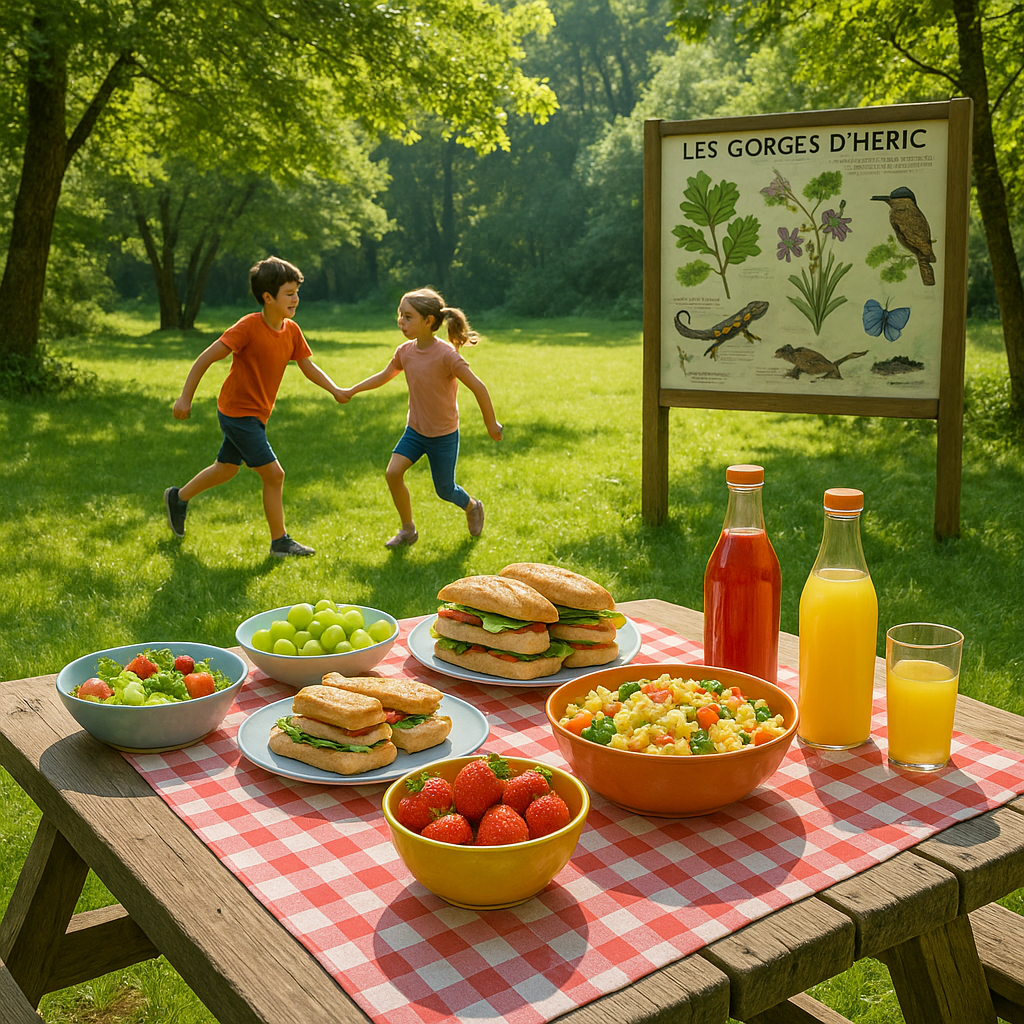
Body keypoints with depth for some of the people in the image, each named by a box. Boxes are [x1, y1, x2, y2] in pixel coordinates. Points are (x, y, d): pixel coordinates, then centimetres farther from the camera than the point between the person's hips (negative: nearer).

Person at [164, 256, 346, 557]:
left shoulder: (291, 330, 0)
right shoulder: (249, 326, -22)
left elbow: (308, 367, 7)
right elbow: (206, 358, -20)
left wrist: (335, 390, -9)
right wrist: (185, 398, -20)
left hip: (255, 414, 9)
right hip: (238, 411, -9)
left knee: (226, 468, 24)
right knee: (273, 474, -9)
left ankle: (178, 497, 46)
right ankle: (280, 542, 3)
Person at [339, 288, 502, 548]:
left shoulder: (446, 354, -26)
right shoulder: (405, 351, -7)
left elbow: (477, 387, -20)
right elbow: (384, 376, 13)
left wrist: (491, 423, -13)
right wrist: (351, 391, 15)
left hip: (444, 435, -5)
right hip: (415, 429, 5)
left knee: (445, 490, 8)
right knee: (393, 472, -12)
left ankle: (472, 507, 43)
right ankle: (408, 530, 7)